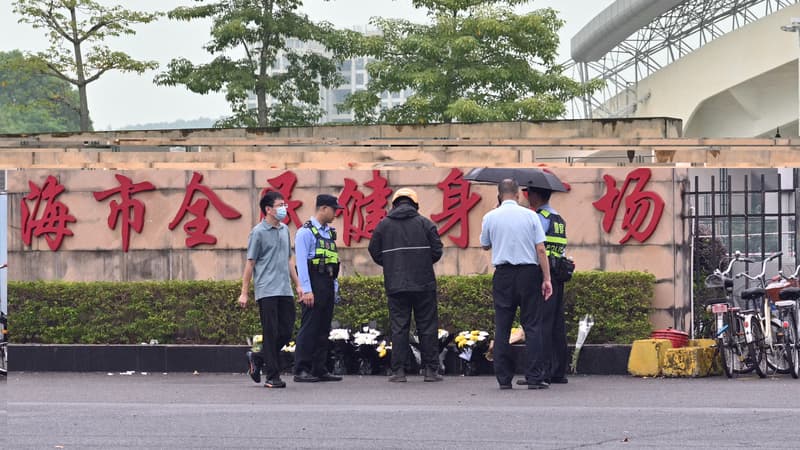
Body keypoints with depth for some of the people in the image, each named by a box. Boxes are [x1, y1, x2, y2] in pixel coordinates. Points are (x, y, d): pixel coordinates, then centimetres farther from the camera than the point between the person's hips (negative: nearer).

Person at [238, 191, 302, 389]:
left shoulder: (284, 230, 14)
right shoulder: (258, 232, -5)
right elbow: (250, 263, -5)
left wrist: (297, 284, 18)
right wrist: (244, 293, -6)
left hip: (285, 291, 7)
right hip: (267, 291, -7)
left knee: (286, 331, 4)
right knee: (271, 333, -4)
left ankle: (257, 358, 23)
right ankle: (273, 376, 1)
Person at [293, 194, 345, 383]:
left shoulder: (329, 232, 19)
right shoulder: (306, 232, -7)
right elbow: (301, 262, -13)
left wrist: (335, 287, 17)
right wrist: (306, 290, -18)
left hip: (327, 285, 8)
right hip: (313, 284, -8)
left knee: (323, 329, 8)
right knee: (309, 329, -9)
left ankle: (320, 369, 12)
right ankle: (301, 371, -8)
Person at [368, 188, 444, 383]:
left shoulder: (383, 225, 4)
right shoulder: (425, 223, 0)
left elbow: (375, 252, 6)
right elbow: (437, 251, 0)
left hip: (395, 285, 1)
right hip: (423, 284, -1)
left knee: (399, 328, 3)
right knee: (427, 327, 5)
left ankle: (398, 370, -1)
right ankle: (430, 370, 4)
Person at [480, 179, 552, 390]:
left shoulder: (490, 217, 1)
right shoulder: (530, 216, -1)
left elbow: (485, 246, 16)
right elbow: (541, 249, -3)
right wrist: (546, 278, -1)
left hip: (503, 274, 1)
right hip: (528, 272, -1)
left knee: (502, 327, 5)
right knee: (532, 325, 1)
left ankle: (504, 378, 3)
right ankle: (534, 377, -4)